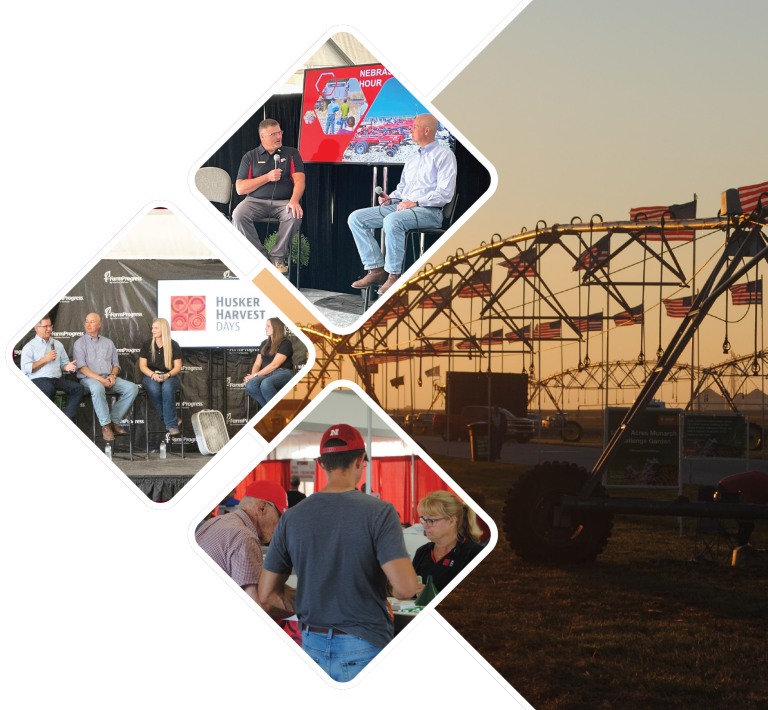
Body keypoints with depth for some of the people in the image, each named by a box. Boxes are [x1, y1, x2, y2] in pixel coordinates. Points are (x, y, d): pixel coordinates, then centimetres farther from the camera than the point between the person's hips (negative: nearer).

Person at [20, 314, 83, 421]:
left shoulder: (58, 344, 25)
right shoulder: (29, 347, 7)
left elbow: (64, 362, 24)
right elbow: (25, 369, -4)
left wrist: (67, 366, -1)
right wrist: (44, 360, -7)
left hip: (57, 379, 6)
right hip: (38, 380, -6)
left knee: (78, 388, -20)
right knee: (49, 388, -40)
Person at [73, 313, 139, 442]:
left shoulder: (108, 343, 22)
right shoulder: (80, 343, 8)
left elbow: (115, 364, 21)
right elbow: (81, 367, -5)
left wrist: (112, 375, -4)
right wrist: (100, 379, -16)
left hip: (108, 379, 5)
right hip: (89, 379, -5)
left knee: (132, 388, -21)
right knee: (97, 388, -42)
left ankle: (114, 421, -17)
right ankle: (105, 425, -33)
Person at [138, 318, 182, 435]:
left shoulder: (174, 345, 7)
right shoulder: (147, 345, 10)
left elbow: (177, 367, 4)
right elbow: (142, 366, 5)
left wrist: (167, 375, -17)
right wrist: (153, 375, -15)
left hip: (169, 376, -1)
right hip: (151, 376, 1)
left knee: (167, 387, -39)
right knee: (154, 389, -38)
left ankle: (172, 425, -38)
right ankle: (173, 419, -29)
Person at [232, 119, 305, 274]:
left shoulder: (291, 154, 11)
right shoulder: (250, 157, 10)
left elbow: (299, 180, -2)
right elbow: (240, 188, 3)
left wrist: (294, 201, -23)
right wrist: (267, 177, -7)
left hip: (283, 202, 0)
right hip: (256, 201, 0)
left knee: (294, 215, -34)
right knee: (238, 215, -31)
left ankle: (278, 257, -16)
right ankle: (260, 256, -17)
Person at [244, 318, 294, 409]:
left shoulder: (285, 343, -1)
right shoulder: (265, 344, 23)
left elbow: (274, 365, -10)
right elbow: (257, 363, 18)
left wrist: (256, 375, -14)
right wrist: (252, 376, -4)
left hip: (282, 373, -6)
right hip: (266, 374, 6)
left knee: (265, 383, -40)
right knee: (250, 385, -28)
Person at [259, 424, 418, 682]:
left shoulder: (292, 518, 2)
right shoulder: (378, 512, -11)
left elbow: (266, 593, 6)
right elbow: (405, 587, -20)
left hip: (313, 645, 5)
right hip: (364, 650, -4)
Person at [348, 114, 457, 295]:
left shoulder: (443, 155, -3)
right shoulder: (412, 158, 24)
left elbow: (445, 193, -13)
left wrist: (416, 203, -19)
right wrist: (390, 198, 7)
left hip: (429, 211, -9)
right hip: (401, 206, 9)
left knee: (392, 220, -40)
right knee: (356, 218, -6)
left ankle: (394, 274, -29)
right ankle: (376, 269, -11)